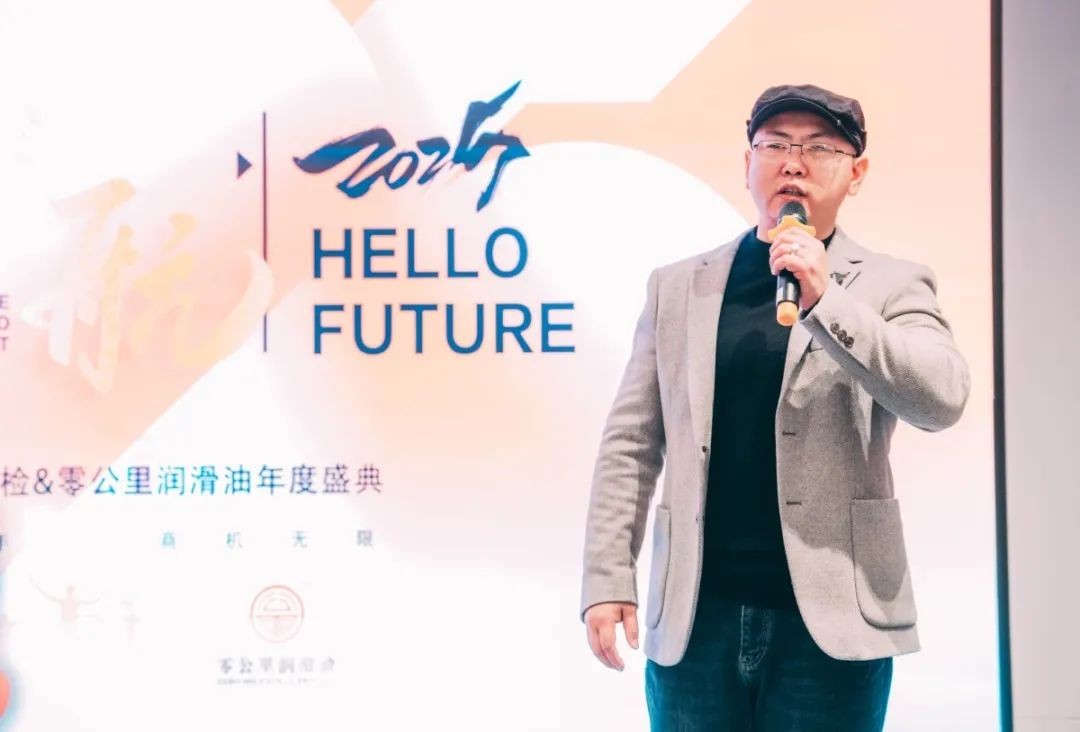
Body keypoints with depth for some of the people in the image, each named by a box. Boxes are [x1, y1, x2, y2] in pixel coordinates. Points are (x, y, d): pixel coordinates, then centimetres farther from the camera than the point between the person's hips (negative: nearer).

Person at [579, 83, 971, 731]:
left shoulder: (891, 283, 3)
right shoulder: (677, 285, 8)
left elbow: (943, 399, -13)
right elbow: (632, 440, 6)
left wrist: (825, 301, -21)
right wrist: (608, 576, 0)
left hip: (829, 617, -1)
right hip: (697, 615, 2)